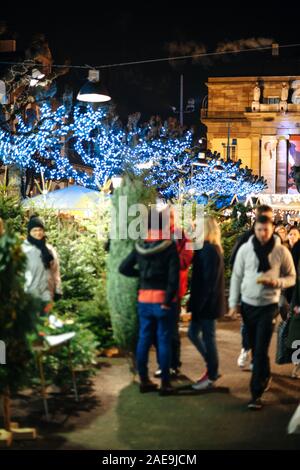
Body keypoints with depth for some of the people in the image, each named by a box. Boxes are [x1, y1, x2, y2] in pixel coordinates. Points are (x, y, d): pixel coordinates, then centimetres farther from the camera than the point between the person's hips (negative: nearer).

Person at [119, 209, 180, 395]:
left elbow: (124, 268, 8)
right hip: (163, 300, -4)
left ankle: (144, 380, 18)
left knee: (144, 339, 11)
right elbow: (173, 276, -17)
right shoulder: (170, 246, -10)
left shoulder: (140, 246, 2)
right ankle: (165, 383, 7)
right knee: (164, 341, 3)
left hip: (144, 300, 4)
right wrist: (168, 301, -13)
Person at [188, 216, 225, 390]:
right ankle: (212, 367, 25)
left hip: (207, 302, -10)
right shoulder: (210, 248, 11)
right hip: (205, 301, 10)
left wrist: (198, 303, -19)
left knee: (208, 337, 1)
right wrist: (196, 302, 14)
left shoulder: (209, 250, -18)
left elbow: (208, 280, -21)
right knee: (193, 333, 16)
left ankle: (211, 375, 14)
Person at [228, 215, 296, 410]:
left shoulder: (281, 251, -6)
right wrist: (233, 303, 2)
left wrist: (278, 282, -19)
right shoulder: (245, 249, -2)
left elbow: (292, 277, 2)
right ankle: (265, 376, 40)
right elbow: (237, 276, 4)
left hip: (268, 306, -3)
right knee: (255, 348, 16)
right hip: (248, 305, 3)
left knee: (261, 350, -8)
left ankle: (256, 394, -5)